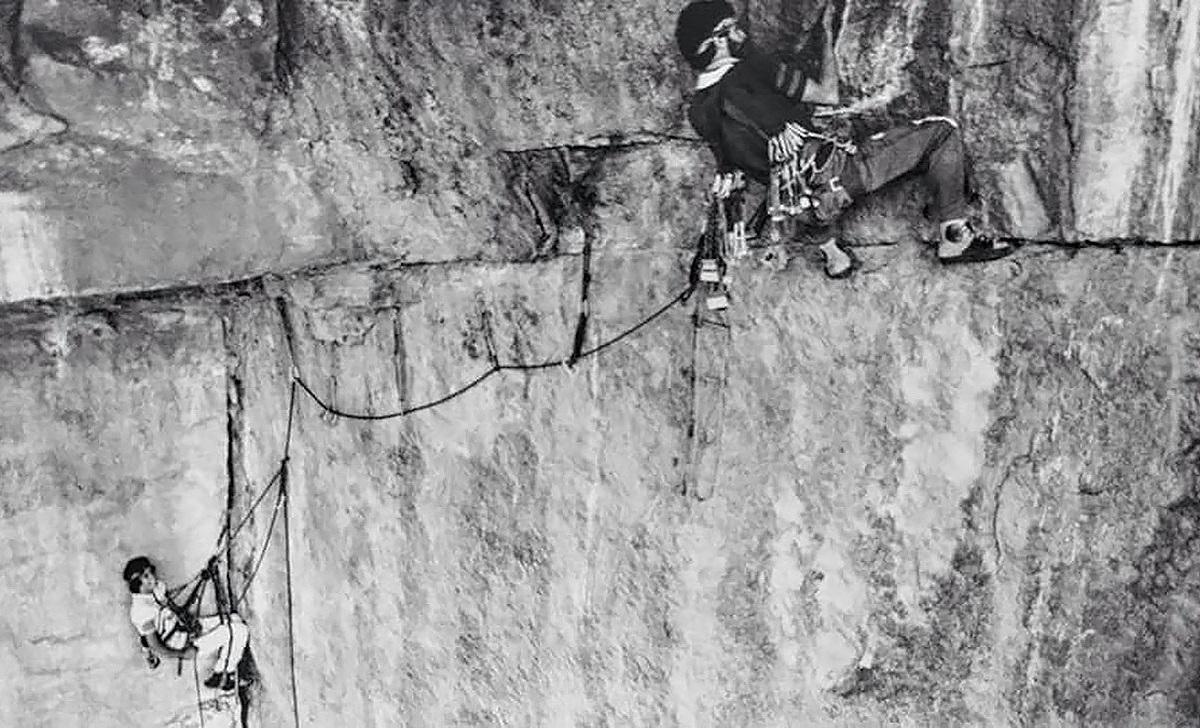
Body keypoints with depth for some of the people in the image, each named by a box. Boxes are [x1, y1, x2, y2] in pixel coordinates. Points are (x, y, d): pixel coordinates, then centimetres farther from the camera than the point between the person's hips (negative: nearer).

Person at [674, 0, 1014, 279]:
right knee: (943, 131, 3)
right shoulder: (751, 69, -15)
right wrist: (828, 34, 4)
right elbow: (828, 95, -6)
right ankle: (955, 237, 8)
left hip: (801, 206, 7)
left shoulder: (697, 112, 5)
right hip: (835, 176, -7)